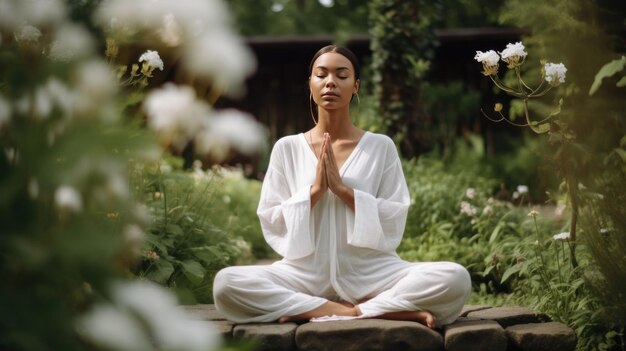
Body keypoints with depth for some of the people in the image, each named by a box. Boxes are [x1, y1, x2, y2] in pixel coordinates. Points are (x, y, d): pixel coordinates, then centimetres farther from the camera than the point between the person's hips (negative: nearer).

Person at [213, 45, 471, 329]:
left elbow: (394, 223, 0)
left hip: (371, 273, 0)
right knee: (226, 284, -28)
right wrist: (314, 190, -10)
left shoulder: (381, 146, 5)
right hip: (305, 274, 0)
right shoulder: (287, 148, 7)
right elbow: (271, 223, 3)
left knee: (455, 279, -28)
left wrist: (343, 189, -11)